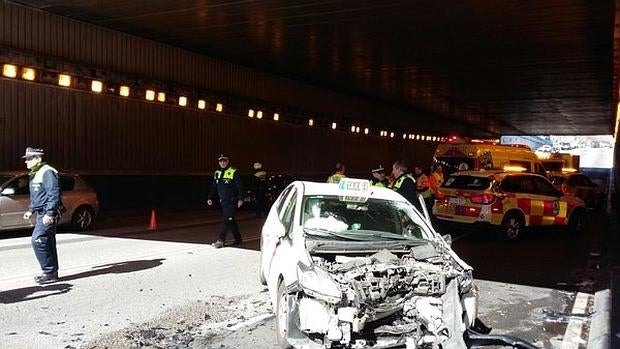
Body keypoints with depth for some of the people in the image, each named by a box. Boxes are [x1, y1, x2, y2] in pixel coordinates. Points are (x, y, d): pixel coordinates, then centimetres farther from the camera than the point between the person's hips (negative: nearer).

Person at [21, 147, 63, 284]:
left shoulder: (47, 172, -14)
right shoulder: (35, 174, 18)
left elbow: (54, 194, -21)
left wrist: (49, 214, -25)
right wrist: (30, 210, 22)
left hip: (48, 214, -10)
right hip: (41, 213, 10)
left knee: (37, 240, -14)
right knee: (47, 243, 12)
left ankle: (49, 272, -7)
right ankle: (52, 272, 19)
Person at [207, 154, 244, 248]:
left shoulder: (234, 172, -8)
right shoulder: (217, 173, 12)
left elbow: (240, 186, -10)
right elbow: (214, 187, 19)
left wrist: (240, 199, -17)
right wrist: (210, 198, 9)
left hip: (232, 201, -7)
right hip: (223, 201, 7)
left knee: (227, 220, -12)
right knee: (231, 221, 12)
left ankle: (220, 240, -13)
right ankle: (238, 239, 21)